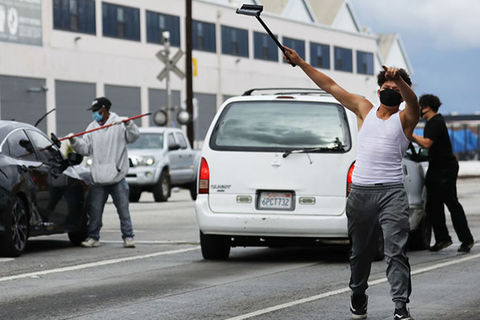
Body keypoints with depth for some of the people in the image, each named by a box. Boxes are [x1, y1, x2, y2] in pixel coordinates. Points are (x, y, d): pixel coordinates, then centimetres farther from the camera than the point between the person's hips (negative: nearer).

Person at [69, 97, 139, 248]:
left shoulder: (119, 124, -2)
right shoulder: (92, 127, 11)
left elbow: (133, 136, -15)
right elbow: (86, 149, 8)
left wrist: (128, 123, -31)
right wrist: (75, 141, -8)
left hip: (117, 178, -4)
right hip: (98, 178, 4)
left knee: (123, 209, 1)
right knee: (95, 210, 5)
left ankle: (128, 236, 8)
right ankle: (93, 237, 14)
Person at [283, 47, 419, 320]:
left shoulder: (404, 119, 6)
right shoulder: (365, 109, 16)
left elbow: (412, 101, -18)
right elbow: (330, 86, 17)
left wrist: (400, 79, -38)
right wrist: (300, 62, 17)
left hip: (391, 193, -3)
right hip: (361, 192, 4)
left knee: (396, 251, -11)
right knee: (360, 251, 11)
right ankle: (358, 296, 30)